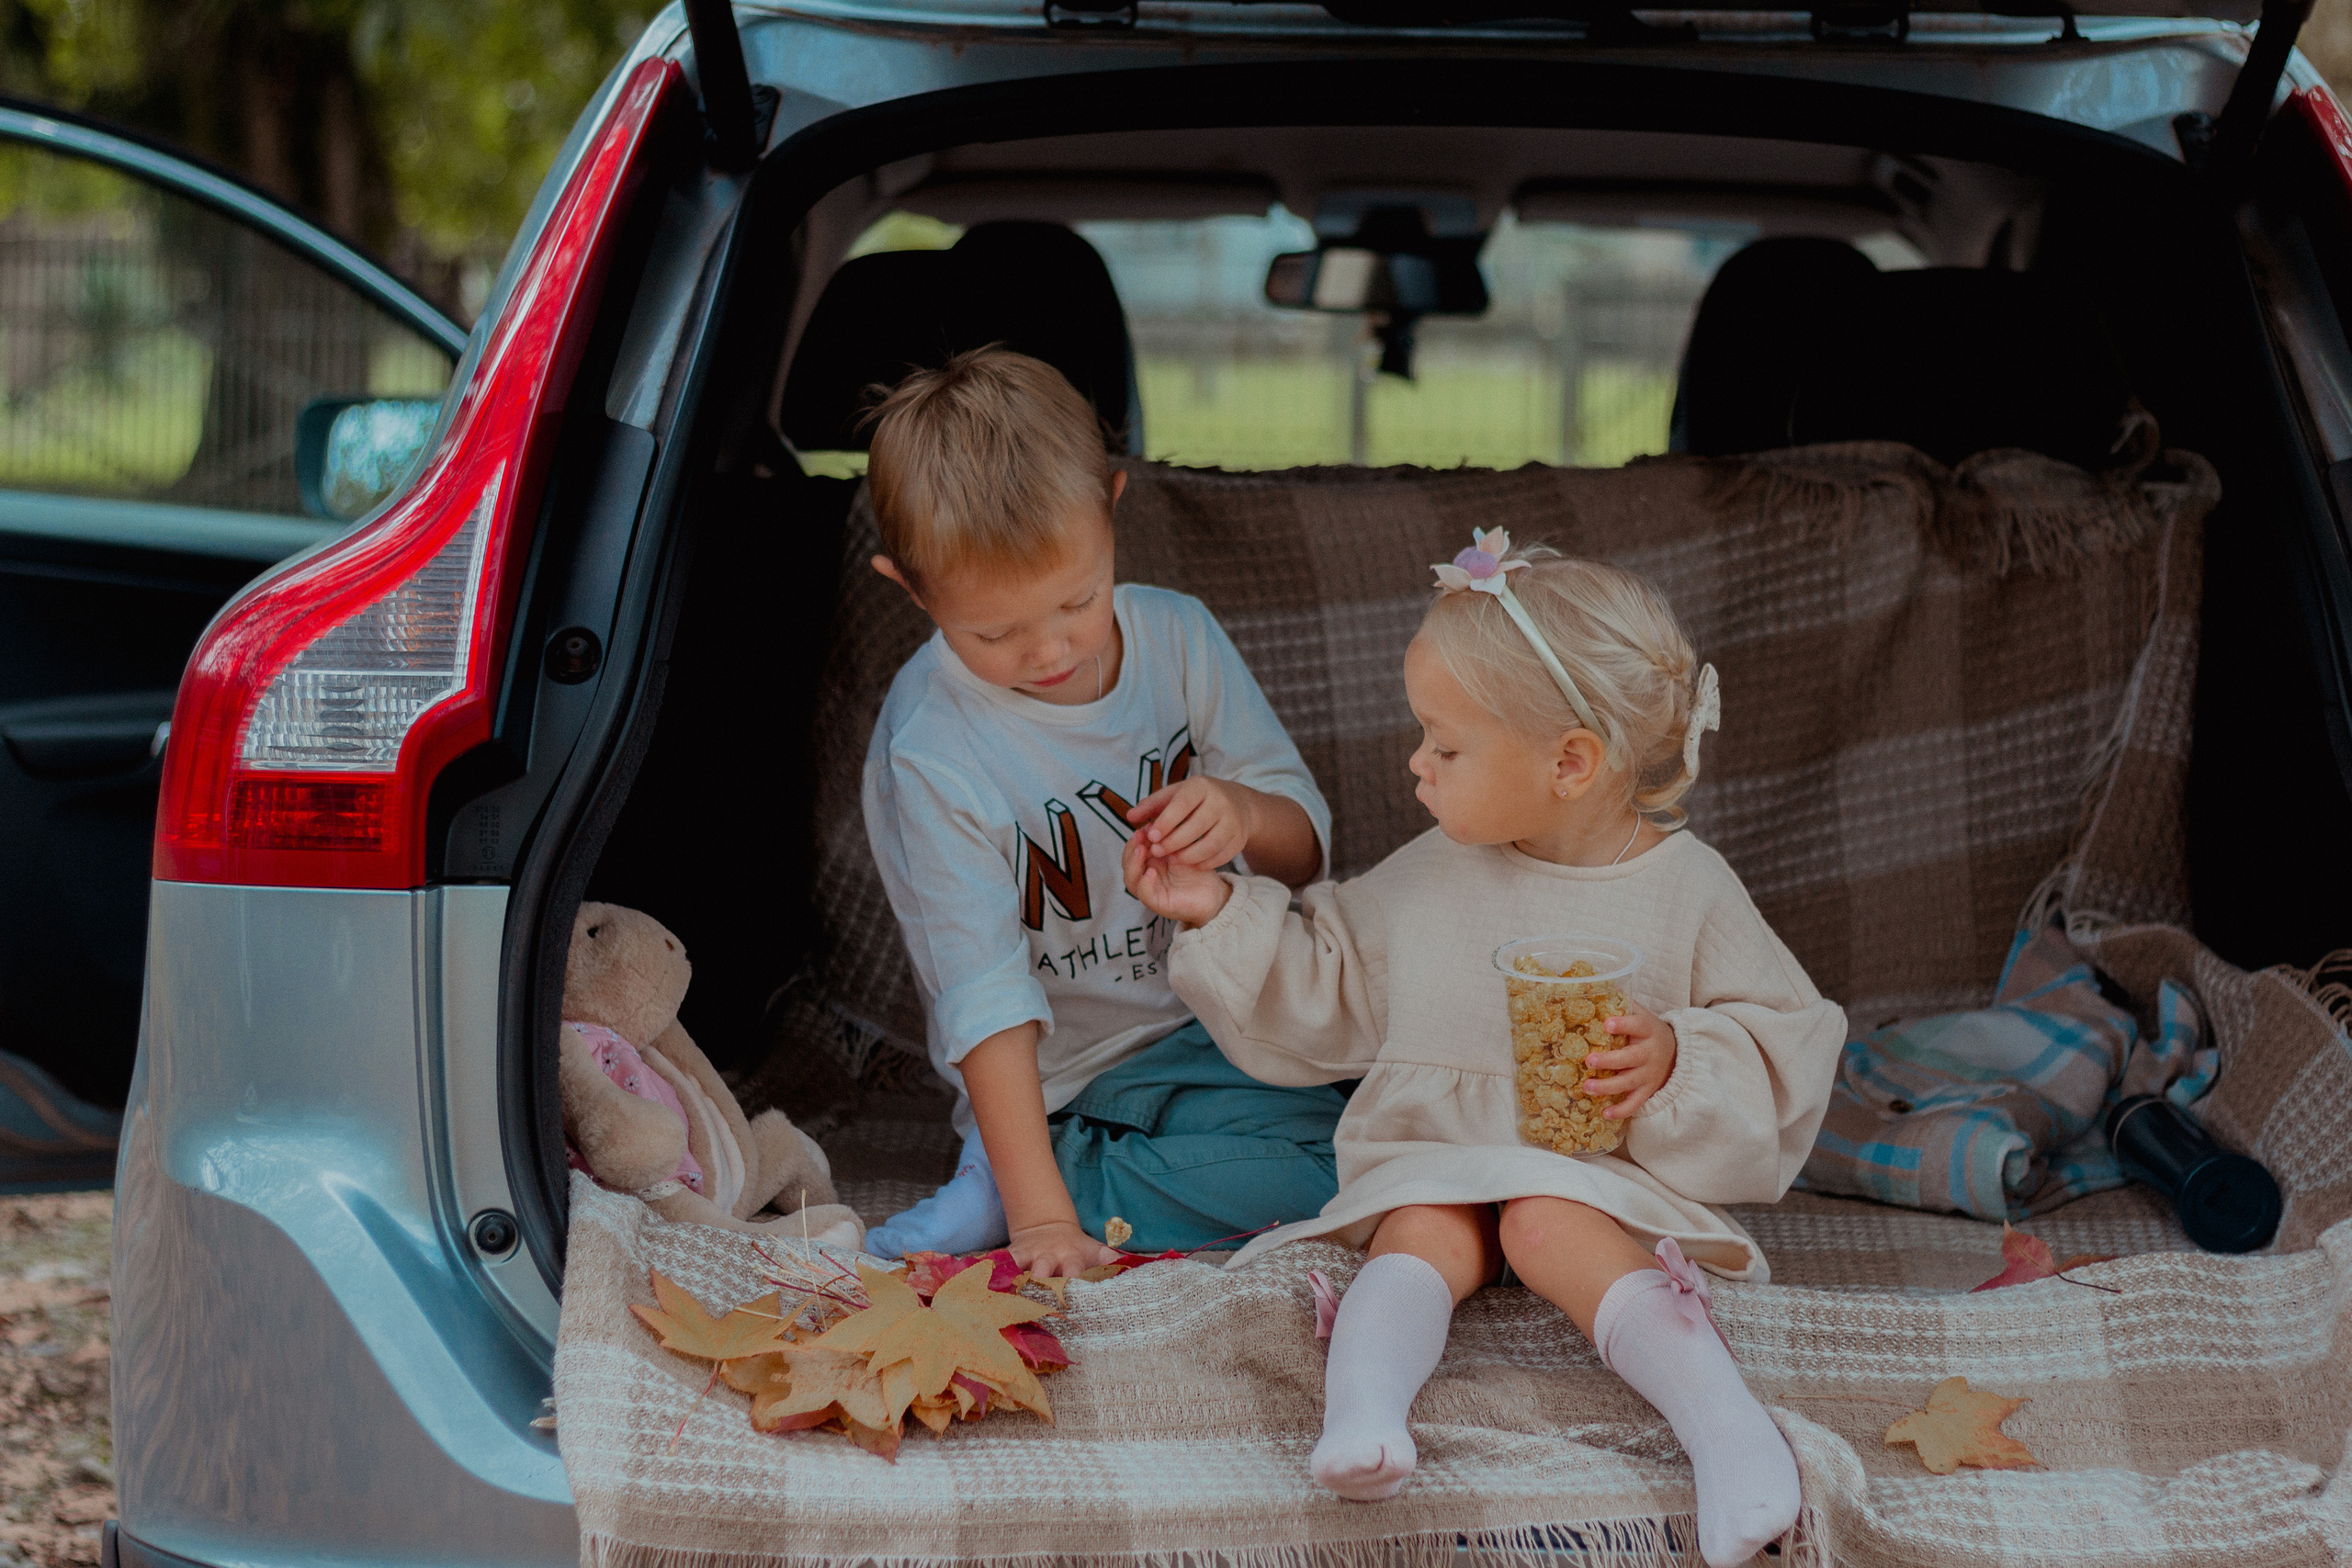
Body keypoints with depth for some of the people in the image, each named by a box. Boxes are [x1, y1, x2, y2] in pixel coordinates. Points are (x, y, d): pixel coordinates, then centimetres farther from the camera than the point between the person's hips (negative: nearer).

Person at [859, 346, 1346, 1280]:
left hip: (1219, 1025, 7)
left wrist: (1246, 815, -26)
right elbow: (985, 993, -23)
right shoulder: (931, 748, -21)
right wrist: (1039, 1215, -30)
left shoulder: (1177, 638, -6)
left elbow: (1306, 847, 0)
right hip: (1071, 1085, -7)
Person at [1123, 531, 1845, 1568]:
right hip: (1432, 1160, 3)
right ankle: (1359, 1412, -55)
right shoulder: (1427, 879, 9)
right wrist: (1218, 911, 12)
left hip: (1599, 1171, -3)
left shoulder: (1685, 890, -1)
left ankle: (1726, 1420, -48)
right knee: (1425, 1236, -30)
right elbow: (1320, 997, 21)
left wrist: (1676, 1060, -17)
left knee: (1549, 1224, -35)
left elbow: (1787, 1045, 0)